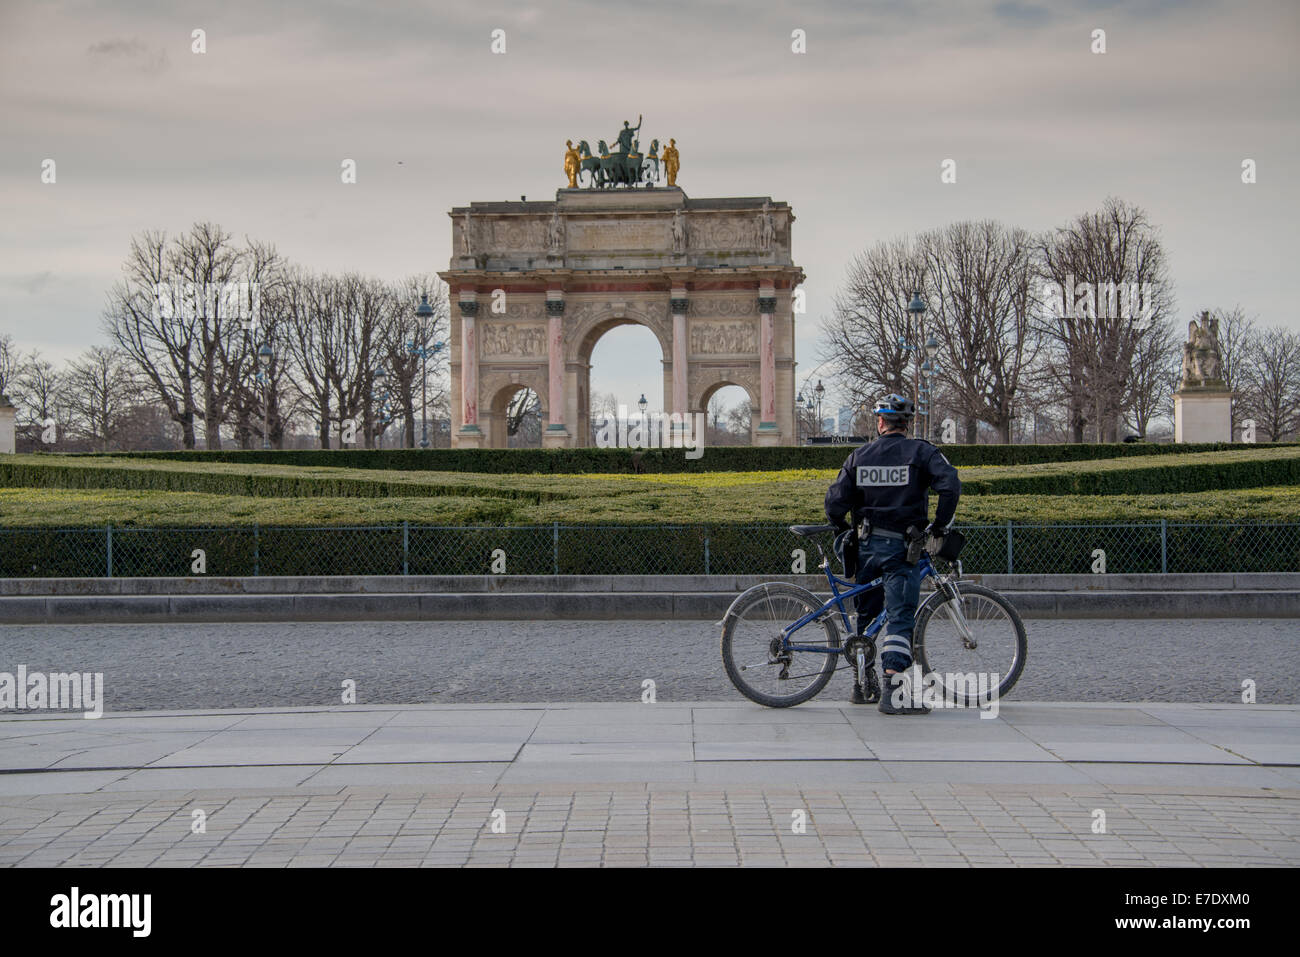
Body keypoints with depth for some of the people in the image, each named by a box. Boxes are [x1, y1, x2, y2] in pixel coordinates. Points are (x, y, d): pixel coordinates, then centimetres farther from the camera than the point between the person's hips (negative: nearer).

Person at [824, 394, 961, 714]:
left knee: (866, 615, 16)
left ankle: (861, 685, 24)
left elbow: (835, 501, 1)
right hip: (902, 546, -4)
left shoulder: (859, 456, 6)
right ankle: (892, 692, -20)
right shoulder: (921, 451, -3)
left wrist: (845, 531, 18)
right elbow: (950, 485, -18)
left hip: (867, 544, 4)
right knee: (900, 618, -8)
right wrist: (939, 525, -7)